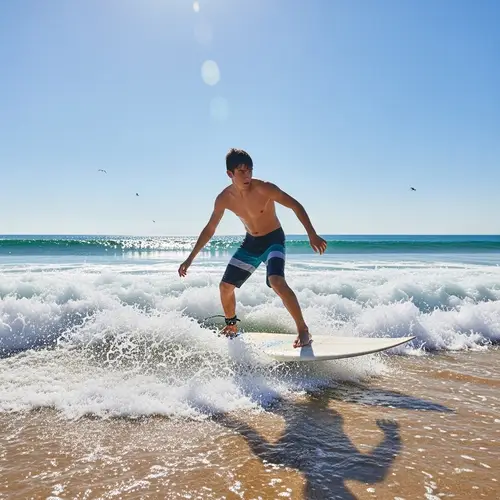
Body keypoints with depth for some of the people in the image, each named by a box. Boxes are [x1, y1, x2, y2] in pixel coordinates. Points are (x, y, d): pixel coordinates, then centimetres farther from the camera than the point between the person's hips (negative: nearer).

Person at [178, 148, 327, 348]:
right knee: (225, 286, 6)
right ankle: (231, 327, 32)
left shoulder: (264, 189, -24)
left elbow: (296, 206, -19)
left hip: (273, 240, -5)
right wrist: (190, 258, 0)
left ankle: (303, 330, -18)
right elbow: (209, 229, 0)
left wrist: (312, 235, -29)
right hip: (250, 242, 5)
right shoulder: (224, 199, -11)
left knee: (277, 282, -31)